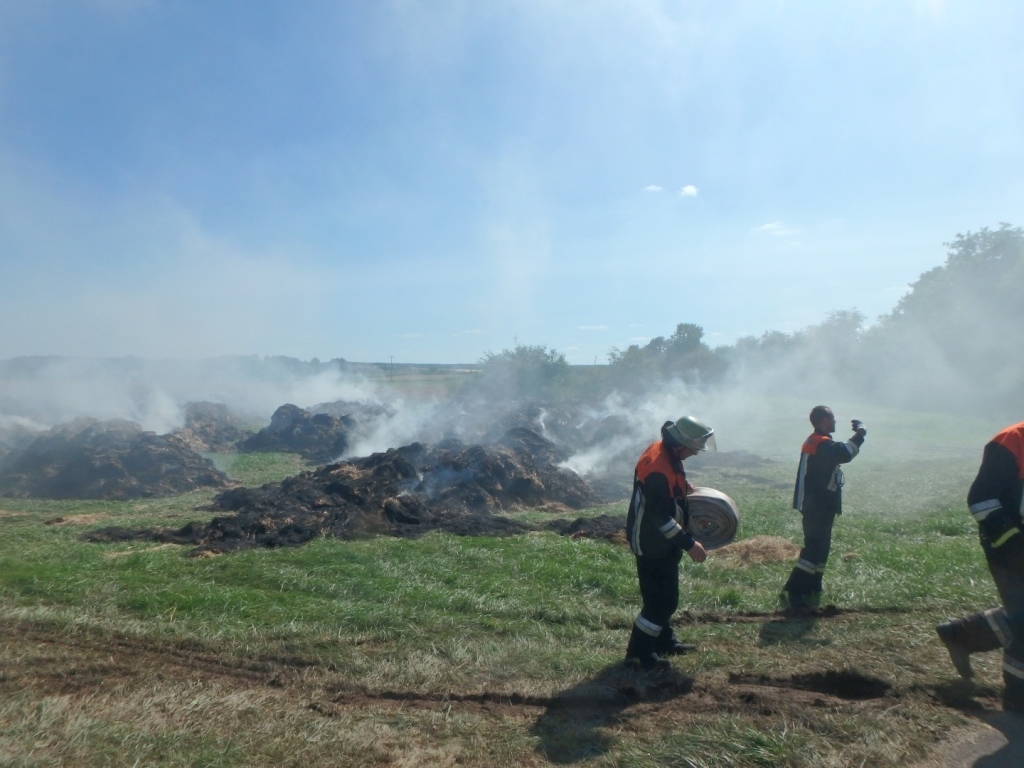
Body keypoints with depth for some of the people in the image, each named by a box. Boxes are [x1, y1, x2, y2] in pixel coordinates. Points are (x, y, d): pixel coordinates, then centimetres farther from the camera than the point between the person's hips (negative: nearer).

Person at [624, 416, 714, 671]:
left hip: (661, 541, 10)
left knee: (665, 595, 21)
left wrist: (684, 488, 5)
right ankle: (638, 652, 9)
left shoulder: (665, 453, 1)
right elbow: (661, 517, -28)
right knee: (663, 599, -2)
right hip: (652, 544, -10)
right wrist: (689, 544, -23)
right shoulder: (658, 468, -30)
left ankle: (664, 641, 37)